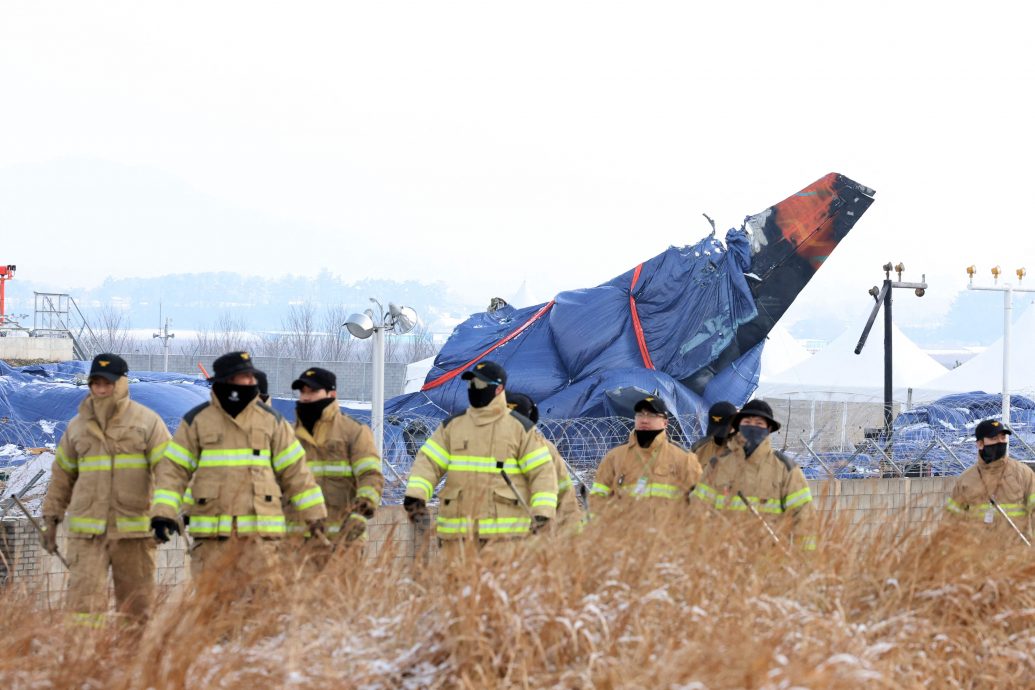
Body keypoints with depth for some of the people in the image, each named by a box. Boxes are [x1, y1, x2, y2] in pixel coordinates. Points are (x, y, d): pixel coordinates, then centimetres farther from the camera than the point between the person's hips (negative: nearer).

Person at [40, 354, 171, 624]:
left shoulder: (147, 422, 2)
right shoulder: (77, 426, 13)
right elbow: (62, 476, 20)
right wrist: (51, 518, 16)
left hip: (134, 528, -2)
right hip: (87, 529, 2)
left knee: (137, 603, 5)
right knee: (85, 597, -9)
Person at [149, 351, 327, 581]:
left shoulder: (271, 420, 8)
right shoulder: (196, 421, 4)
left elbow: (295, 469, 11)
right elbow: (173, 468, 4)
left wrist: (314, 514, 8)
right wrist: (163, 512, -7)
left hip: (258, 530, 0)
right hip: (211, 530, 0)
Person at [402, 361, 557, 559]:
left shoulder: (520, 428, 5)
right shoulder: (452, 426, 14)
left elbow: (542, 470, 1)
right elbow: (428, 462, 7)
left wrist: (543, 512, -12)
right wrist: (415, 495, -12)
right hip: (457, 527, 3)